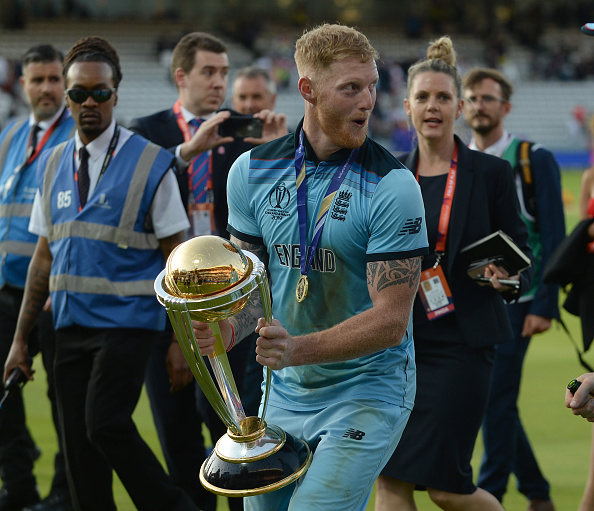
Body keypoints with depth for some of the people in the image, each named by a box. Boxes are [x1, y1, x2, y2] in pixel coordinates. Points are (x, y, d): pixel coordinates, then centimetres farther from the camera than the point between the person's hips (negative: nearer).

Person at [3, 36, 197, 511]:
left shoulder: (150, 163, -5)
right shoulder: (54, 164, 11)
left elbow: (177, 257, -4)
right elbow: (44, 257, 16)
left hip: (128, 319, -5)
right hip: (71, 324, 6)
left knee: (105, 425, -20)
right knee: (78, 443, 4)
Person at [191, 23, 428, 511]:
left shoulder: (392, 186, -16)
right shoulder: (252, 171, 0)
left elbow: (391, 319, -19)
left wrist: (298, 350, -31)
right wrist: (229, 329, -11)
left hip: (367, 393, -5)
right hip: (286, 393, 5)